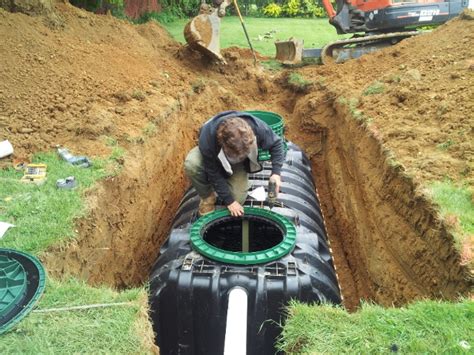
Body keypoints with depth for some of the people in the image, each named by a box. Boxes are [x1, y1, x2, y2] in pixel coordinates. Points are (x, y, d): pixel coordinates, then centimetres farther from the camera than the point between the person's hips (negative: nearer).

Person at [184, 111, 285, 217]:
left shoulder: (258, 128, -40)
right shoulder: (208, 138, -43)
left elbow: (276, 143, -19)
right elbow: (214, 173, -29)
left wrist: (276, 172, -32)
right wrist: (229, 200, -24)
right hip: (213, 156, -1)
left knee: (238, 199, -13)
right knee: (191, 164, -34)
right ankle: (207, 197, -6)